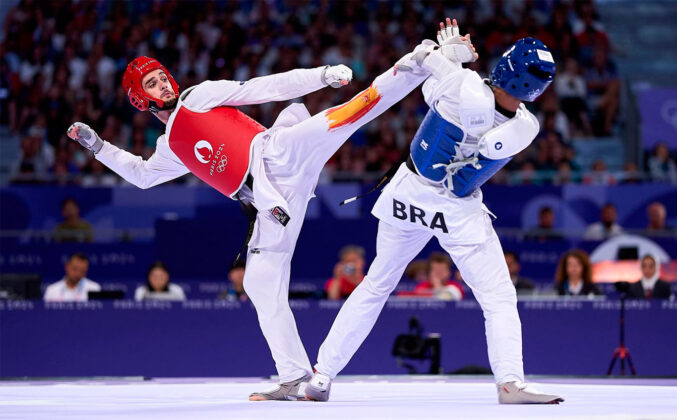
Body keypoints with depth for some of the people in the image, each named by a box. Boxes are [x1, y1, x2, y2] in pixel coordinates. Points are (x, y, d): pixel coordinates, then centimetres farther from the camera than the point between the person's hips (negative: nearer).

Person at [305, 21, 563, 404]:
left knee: (377, 285, 17)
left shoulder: (464, 87, -26)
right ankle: (510, 383, -9)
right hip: (459, 213, -2)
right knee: (499, 297, 8)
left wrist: (451, 52, 7)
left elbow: (431, 89, -6)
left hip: (409, 195, 2)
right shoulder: (525, 129, -20)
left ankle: (321, 378, 18)